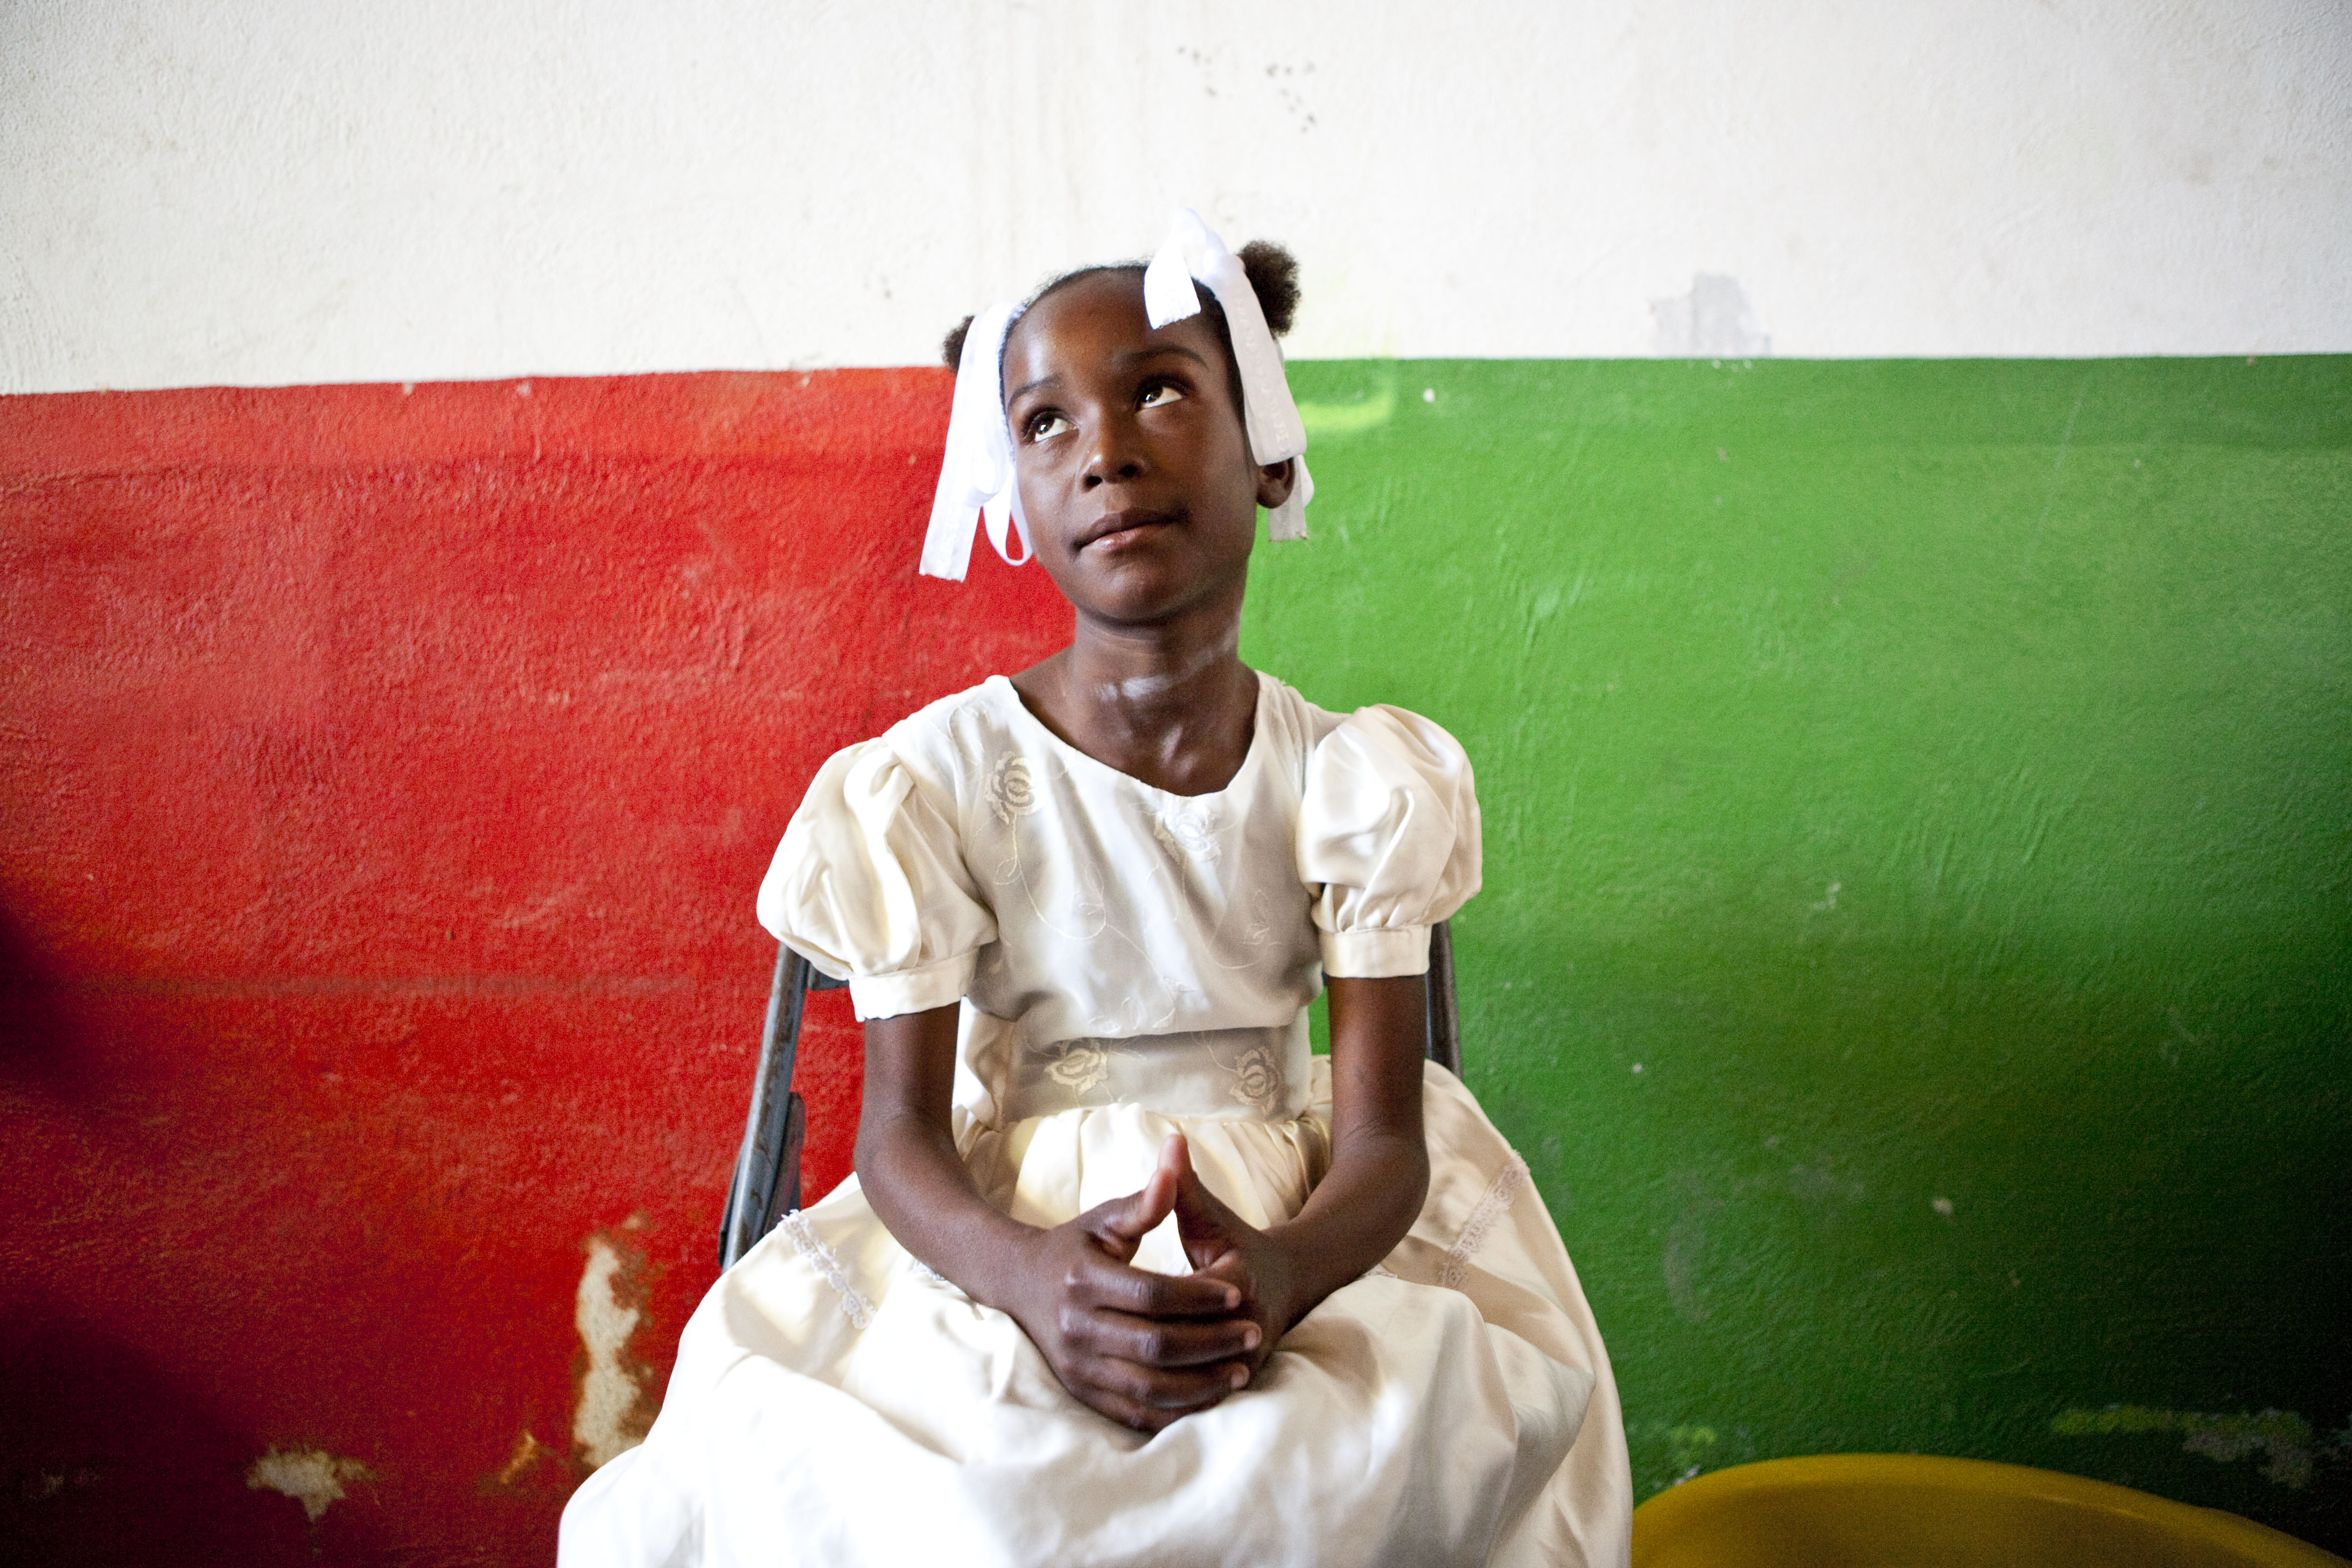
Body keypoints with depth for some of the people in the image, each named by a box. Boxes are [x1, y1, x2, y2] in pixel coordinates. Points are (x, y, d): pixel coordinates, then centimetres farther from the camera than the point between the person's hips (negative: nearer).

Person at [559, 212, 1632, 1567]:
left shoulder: (1359, 780, -4)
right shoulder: (931, 782, -7)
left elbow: (1384, 1137, -7)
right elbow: (904, 1127, -6)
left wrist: (1282, 1270, -30)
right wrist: (1027, 1272, -29)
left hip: (1291, 1239, 1)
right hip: (1010, 1245, 0)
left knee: (1476, 1420, -28)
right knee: (769, 1439, -27)